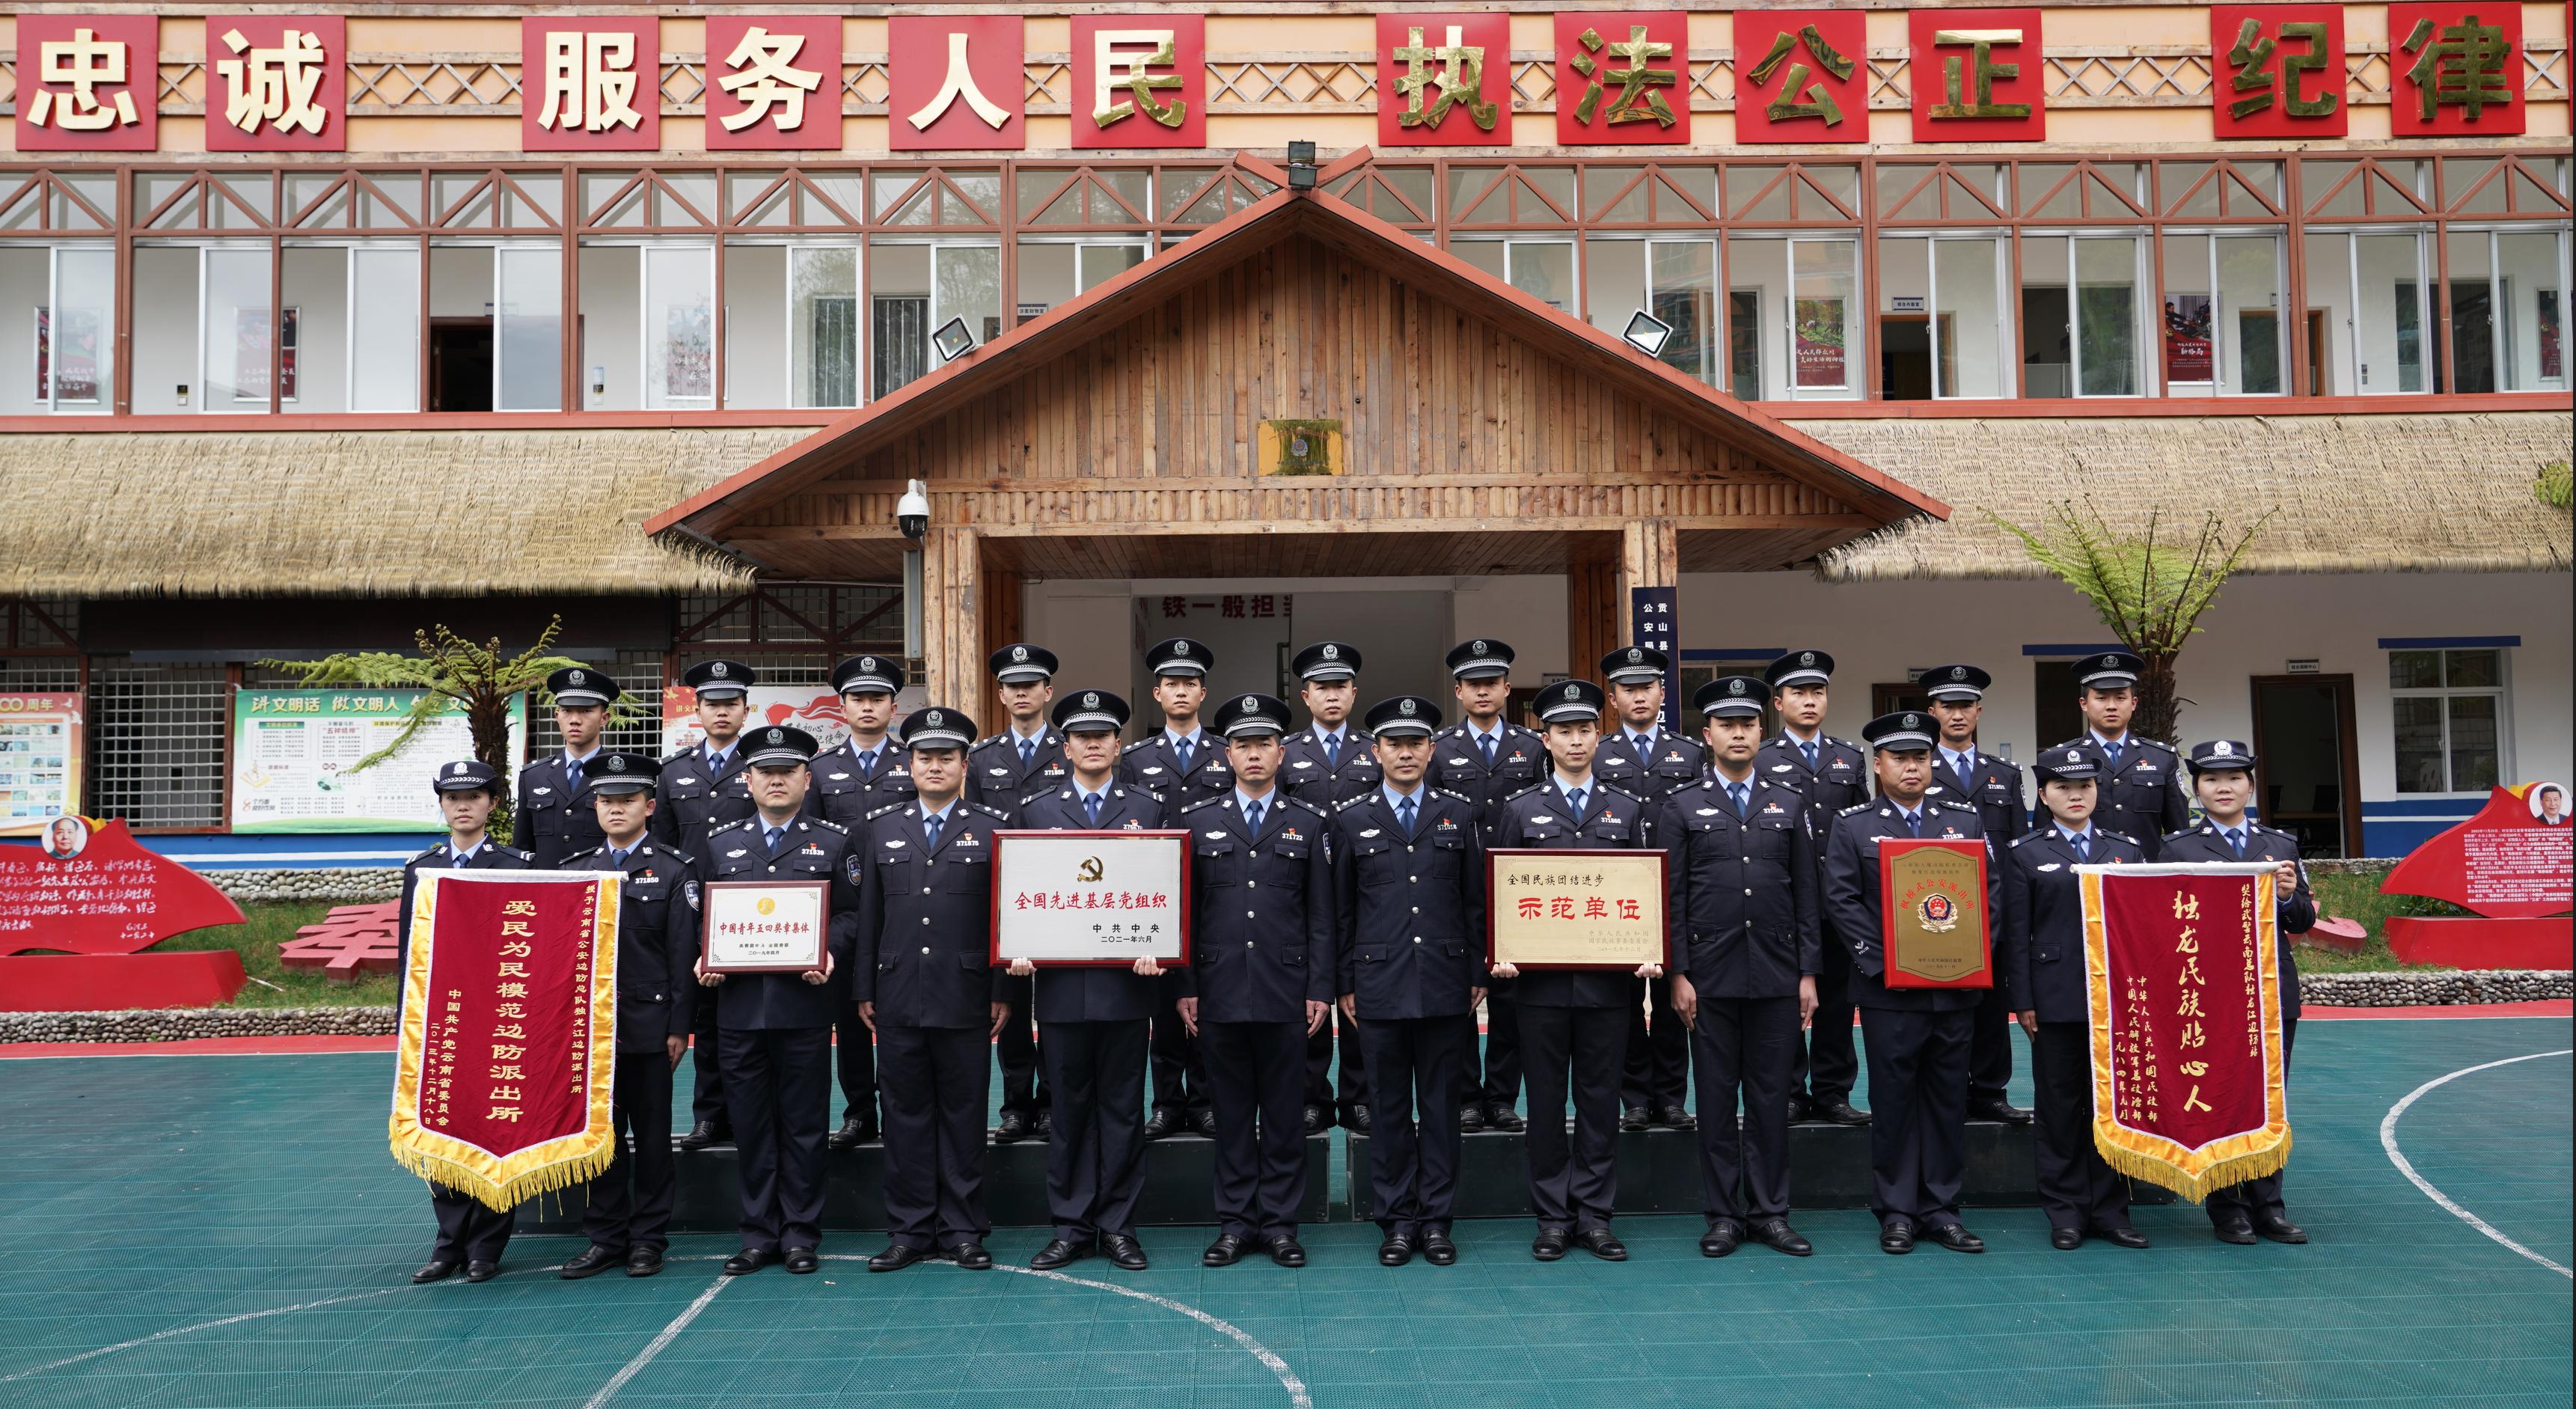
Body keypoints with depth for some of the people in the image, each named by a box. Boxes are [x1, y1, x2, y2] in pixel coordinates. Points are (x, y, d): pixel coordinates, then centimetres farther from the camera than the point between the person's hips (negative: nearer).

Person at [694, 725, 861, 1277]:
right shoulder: (720, 843, 13)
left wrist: (830, 952, -14)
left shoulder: (834, 842, 7)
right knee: (750, 1123, 7)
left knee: (804, 1123, 4)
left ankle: (800, 1233, 14)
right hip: (739, 1004, 2)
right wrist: (704, 959, -3)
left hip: (805, 1003, -2)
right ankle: (759, 1233, 17)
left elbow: (852, 914, 3)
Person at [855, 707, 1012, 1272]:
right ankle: (909, 1230, 17)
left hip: (965, 999, -2)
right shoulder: (882, 827, 11)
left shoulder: (992, 828, 3)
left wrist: (1002, 992, -4)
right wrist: (863, 989, 6)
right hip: (898, 999, 2)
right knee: (906, 1114, 7)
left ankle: (963, 1230, 14)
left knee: (964, 1115, 4)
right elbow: (867, 913, 10)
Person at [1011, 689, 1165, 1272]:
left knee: (1122, 1109, 6)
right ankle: (1070, 1227, 16)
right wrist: (1020, 951, -7)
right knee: (1067, 1110, 7)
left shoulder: (1148, 808, 7)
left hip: (1125, 984, -1)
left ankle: (1117, 1225, 15)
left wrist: (1154, 948, -13)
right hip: (1060, 984, 1)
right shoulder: (1037, 811, 10)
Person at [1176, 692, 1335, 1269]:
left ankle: (1280, 1222, 15)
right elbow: (1187, 912, 6)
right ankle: (1235, 1222, 17)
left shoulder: (1308, 824, 7)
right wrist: (1186, 987, 1)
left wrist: (1319, 989, -1)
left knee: (1285, 1111, 5)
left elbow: (1321, 917, 5)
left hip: (1285, 993, 0)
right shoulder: (1198, 821, 7)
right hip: (1220, 991, 0)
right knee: (1231, 1111, 7)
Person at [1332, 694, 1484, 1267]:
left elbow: (1475, 900, 7)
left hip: (1446, 985, 1)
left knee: (1442, 1105, 6)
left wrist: (1477, 974, 3)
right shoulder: (1351, 819, 6)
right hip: (1379, 987, 0)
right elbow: (1341, 908, 6)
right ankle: (1397, 1220, 15)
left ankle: (1436, 1219, 15)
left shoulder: (1459, 813, 7)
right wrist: (1345, 983, 2)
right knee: (1389, 1108, 6)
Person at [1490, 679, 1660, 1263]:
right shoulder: (1519, 809, 6)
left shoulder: (1628, 808, 9)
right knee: (1546, 1099, 5)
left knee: (1600, 1098, 6)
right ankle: (1552, 1216, 15)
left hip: (1608, 979, 1)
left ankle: (1594, 1215, 16)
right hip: (1540, 979, -1)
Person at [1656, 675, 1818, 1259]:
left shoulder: (1790, 804, 10)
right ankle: (1723, 1215, 13)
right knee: (1717, 1097, 4)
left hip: (1777, 975, 2)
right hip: (1711, 976, -1)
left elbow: (1806, 896, 9)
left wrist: (1809, 973, 3)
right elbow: (1672, 899, 1)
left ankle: (1769, 1213, 16)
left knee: (1771, 1097, 6)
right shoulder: (1680, 808, 4)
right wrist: (1678, 975, -6)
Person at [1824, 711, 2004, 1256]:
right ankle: (1896, 1212, 12)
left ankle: (1941, 1209, 17)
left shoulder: (1965, 819, 12)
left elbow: (1991, 887, 9)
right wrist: (1879, 961, -12)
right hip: (1889, 991, -3)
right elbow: (1841, 901, -4)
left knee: (1948, 1099, 8)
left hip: (1956, 987, 3)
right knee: (1893, 1100, 2)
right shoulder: (1852, 826, 3)